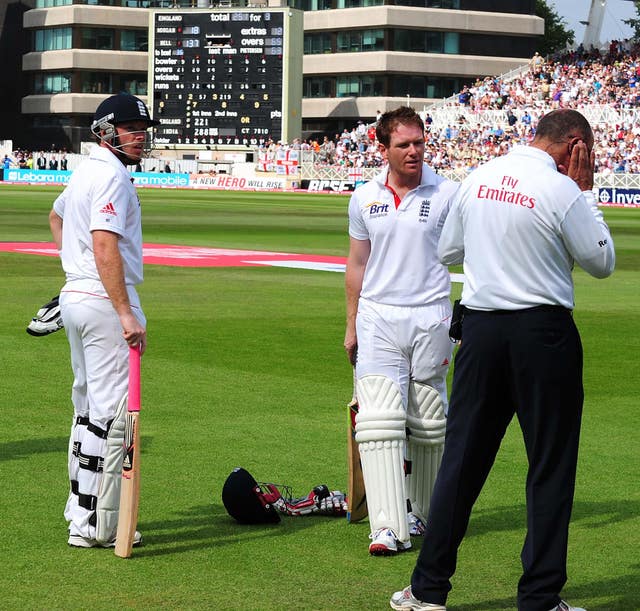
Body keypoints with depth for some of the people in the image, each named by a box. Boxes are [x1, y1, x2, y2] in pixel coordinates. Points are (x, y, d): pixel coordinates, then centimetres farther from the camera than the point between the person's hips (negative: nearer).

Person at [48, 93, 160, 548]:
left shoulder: (86, 171, 17)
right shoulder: (111, 176, -14)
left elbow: (57, 215, 36)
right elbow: (105, 246, -24)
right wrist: (126, 314, -28)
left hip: (76, 295, 11)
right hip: (104, 301, -11)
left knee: (88, 405, 17)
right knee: (113, 410, -9)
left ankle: (80, 508, 24)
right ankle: (94, 525, -10)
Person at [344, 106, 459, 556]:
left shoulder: (447, 195, -1)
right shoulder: (365, 198, 8)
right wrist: (352, 326, 15)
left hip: (430, 318, -1)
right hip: (377, 317, 1)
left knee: (428, 424, 7)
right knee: (379, 418, -11)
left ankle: (422, 511, 25)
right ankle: (390, 527, -15)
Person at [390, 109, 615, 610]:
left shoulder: (478, 179, 6)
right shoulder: (561, 190, -12)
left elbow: (448, 253, 18)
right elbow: (602, 262, 0)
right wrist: (585, 192, 6)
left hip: (480, 328, 5)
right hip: (543, 332, -5)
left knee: (462, 456, 10)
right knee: (551, 464, 4)